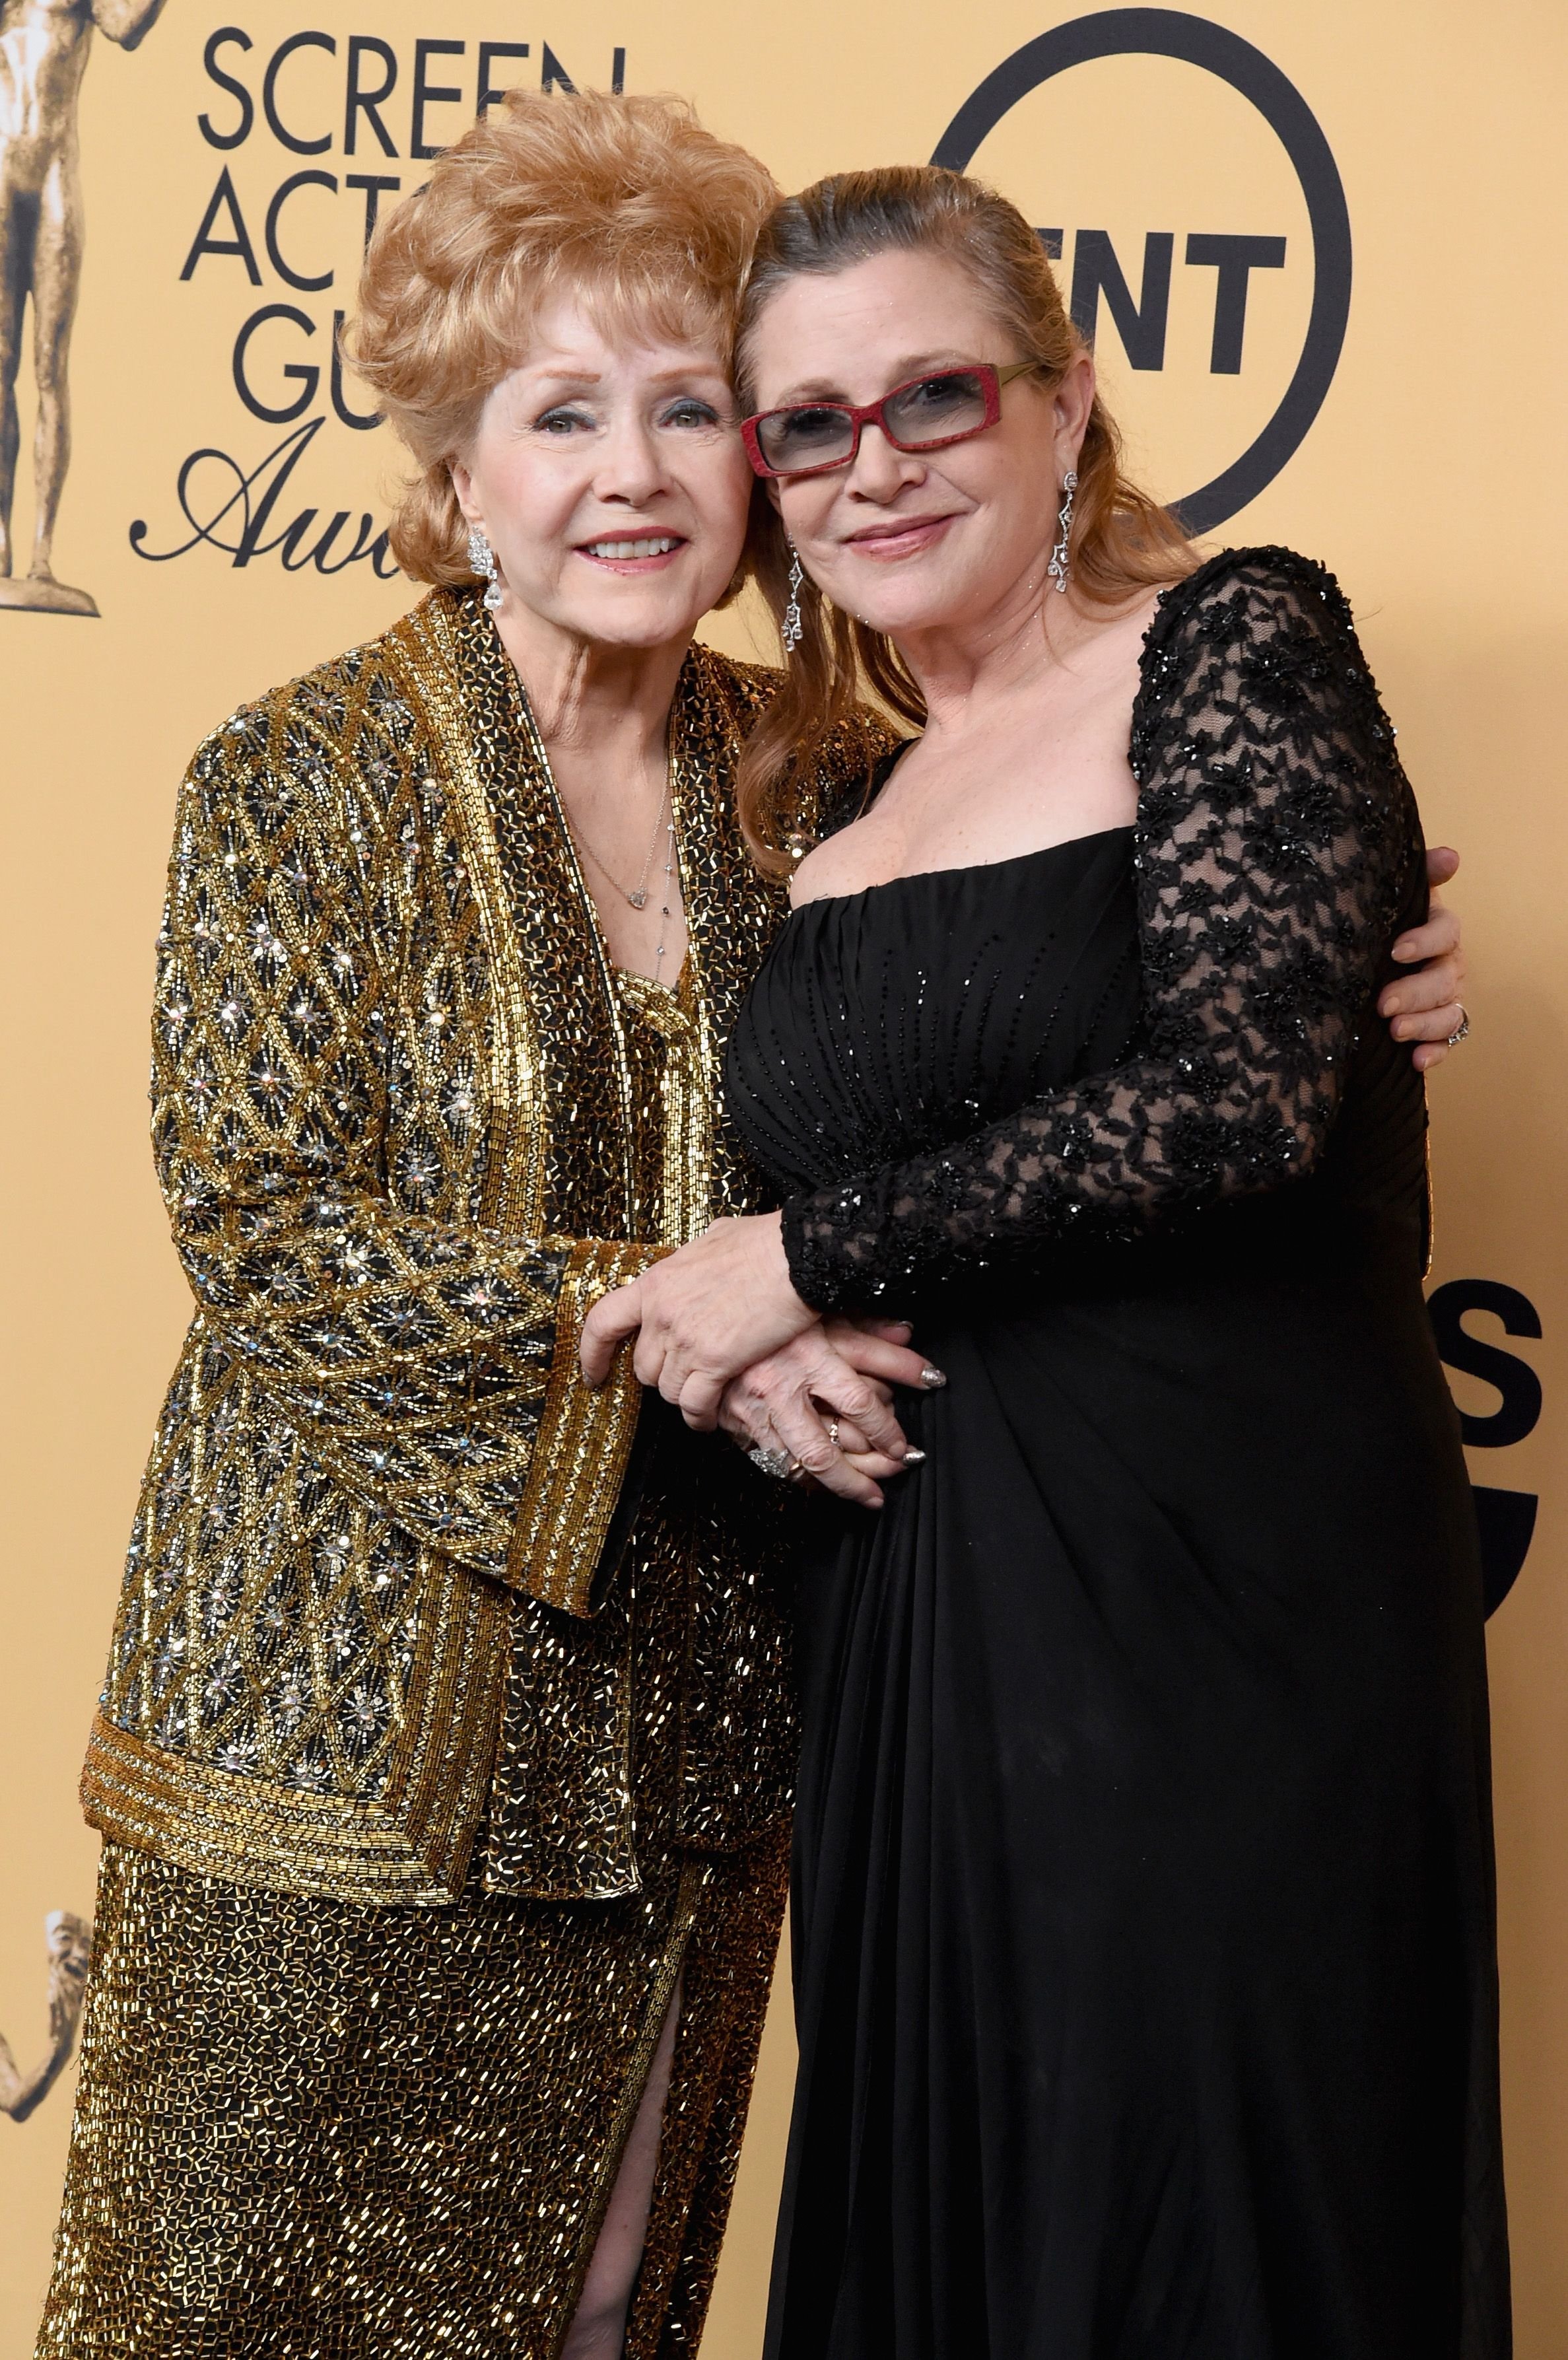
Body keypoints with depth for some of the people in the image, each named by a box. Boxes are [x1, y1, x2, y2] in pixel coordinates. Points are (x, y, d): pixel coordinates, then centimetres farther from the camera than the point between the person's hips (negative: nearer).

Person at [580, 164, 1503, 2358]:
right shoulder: (836, 823, 14)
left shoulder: (1238, 643, -3)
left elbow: (1246, 1090, -16)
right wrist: (747, 1355, 3)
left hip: (1220, 1598, -6)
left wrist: (809, 1256, -10)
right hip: (910, 1630, 6)